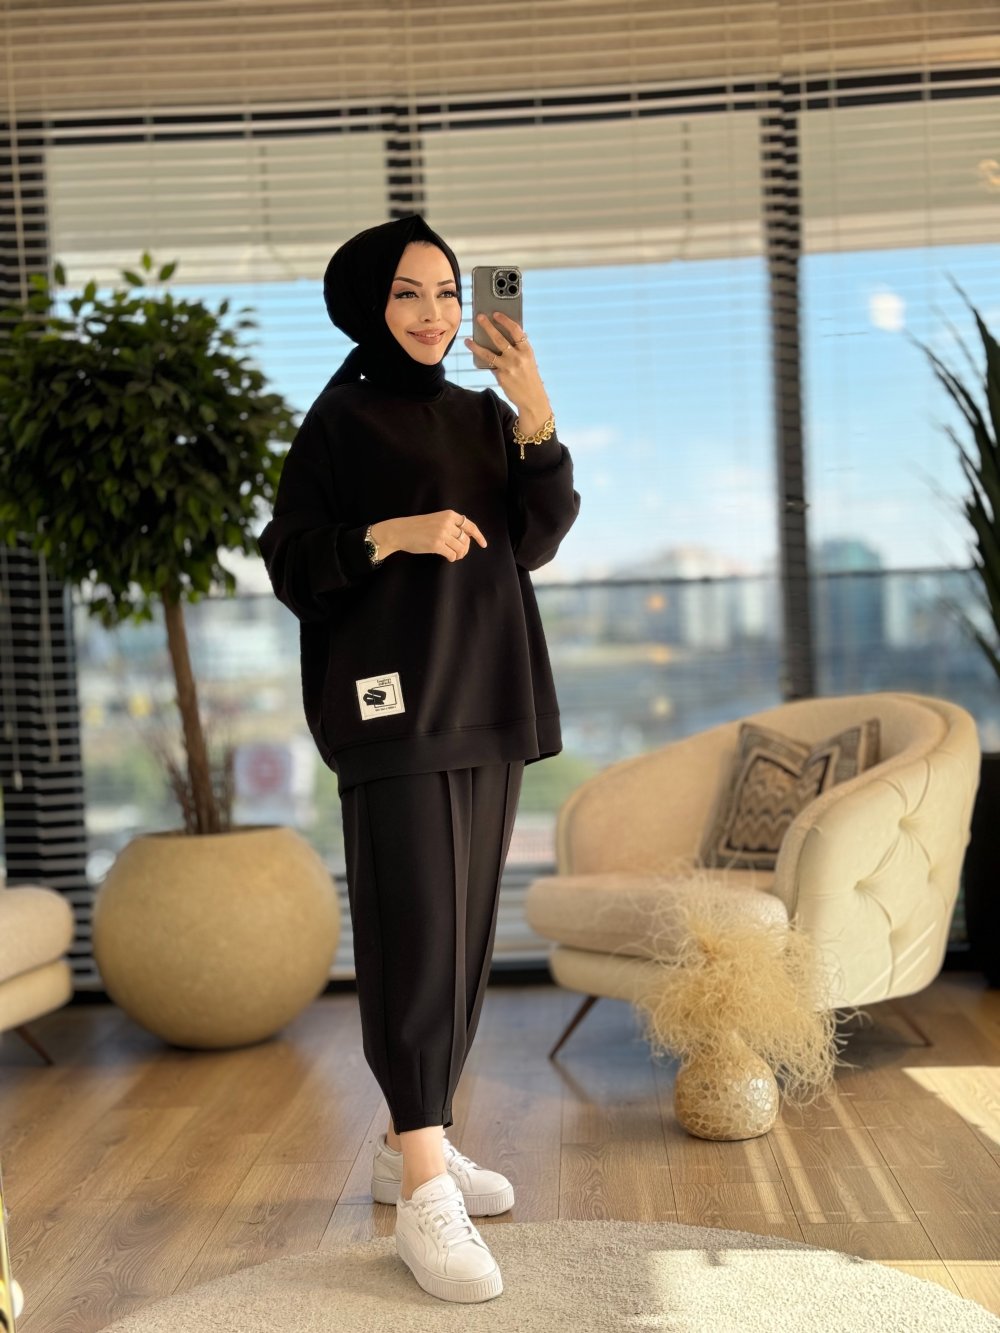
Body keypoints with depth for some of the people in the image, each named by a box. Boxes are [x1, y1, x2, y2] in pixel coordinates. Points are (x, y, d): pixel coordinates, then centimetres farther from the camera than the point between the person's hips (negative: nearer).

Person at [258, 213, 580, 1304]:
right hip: (392, 701, -6)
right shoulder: (337, 422, 0)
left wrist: (537, 416, -11)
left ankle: (412, 1141, 21)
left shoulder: (485, 417, 14)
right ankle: (424, 1196, -8)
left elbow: (537, 539, 1)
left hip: (489, 702, 6)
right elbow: (286, 561, -4)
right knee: (413, 928, -11)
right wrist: (391, 535, -19)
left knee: (464, 929, 8)